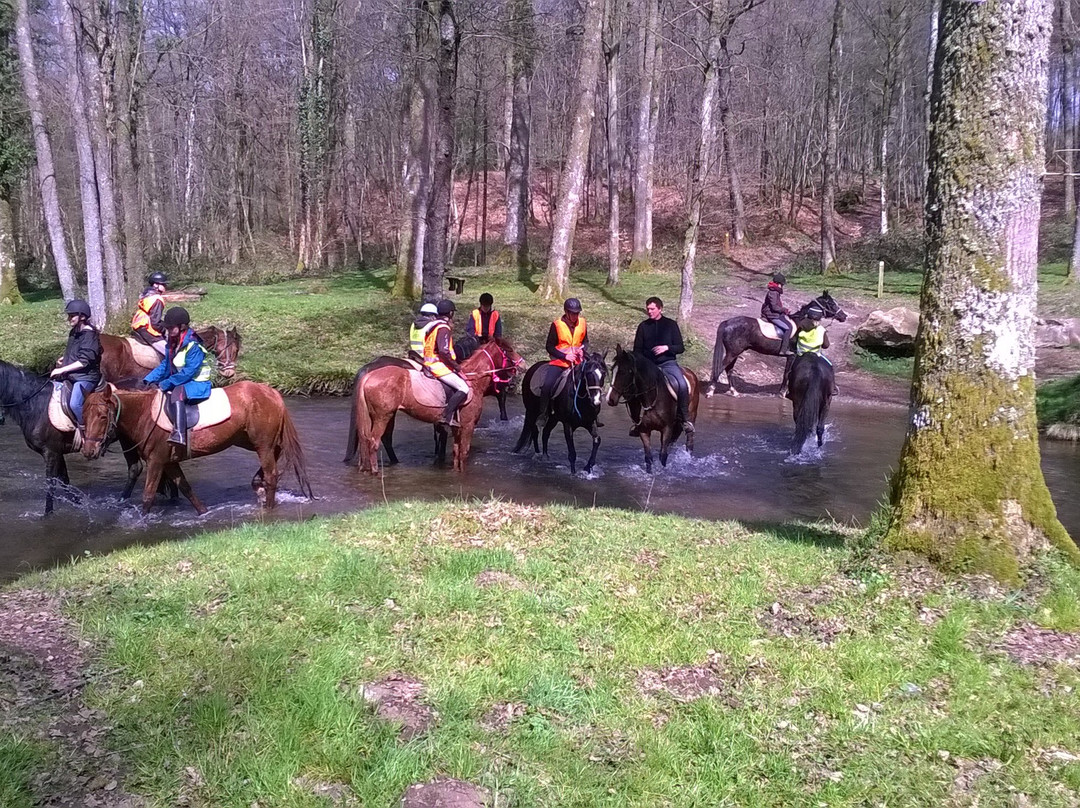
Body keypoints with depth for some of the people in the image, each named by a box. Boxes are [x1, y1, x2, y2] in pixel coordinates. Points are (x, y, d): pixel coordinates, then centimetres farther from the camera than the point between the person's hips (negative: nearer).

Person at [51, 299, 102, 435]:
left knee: (75, 404, -27)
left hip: (85, 377, -10)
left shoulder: (89, 335, -17)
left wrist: (62, 370, -21)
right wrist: (64, 359, 11)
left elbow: (84, 361, -22)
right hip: (71, 376, 10)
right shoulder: (74, 332, 10)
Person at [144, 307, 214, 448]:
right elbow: (165, 366, 14)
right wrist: (148, 379, 2)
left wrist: (166, 383, -23)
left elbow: (188, 372, -24)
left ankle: (179, 435, -49)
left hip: (197, 383, -10)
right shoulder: (171, 342, 6)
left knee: (177, 392, -38)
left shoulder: (193, 346, -20)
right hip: (178, 381, 10)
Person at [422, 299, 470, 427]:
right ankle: (446, 416, -18)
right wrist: (455, 365, -12)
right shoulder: (443, 328, -15)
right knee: (463, 388, -13)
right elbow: (443, 351, -24)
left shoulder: (434, 324, 16)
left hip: (429, 363, 10)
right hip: (439, 366, -10)